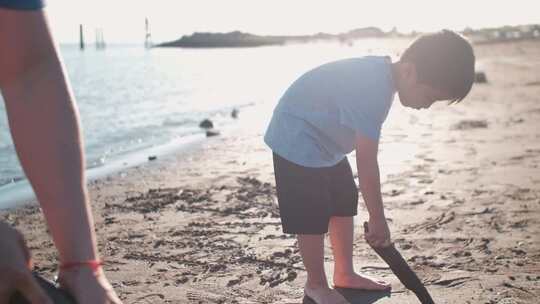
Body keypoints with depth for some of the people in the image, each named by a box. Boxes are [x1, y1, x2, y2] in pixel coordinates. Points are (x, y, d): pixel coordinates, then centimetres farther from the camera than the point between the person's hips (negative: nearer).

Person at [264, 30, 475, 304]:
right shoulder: (373, 89, -33)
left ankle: (345, 274, 26)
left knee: (344, 204, 13)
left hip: (325, 141, 10)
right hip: (299, 142, -10)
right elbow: (366, 162, -30)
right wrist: (378, 219, -21)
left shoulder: (381, 73, -3)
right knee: (313, 218, -4)